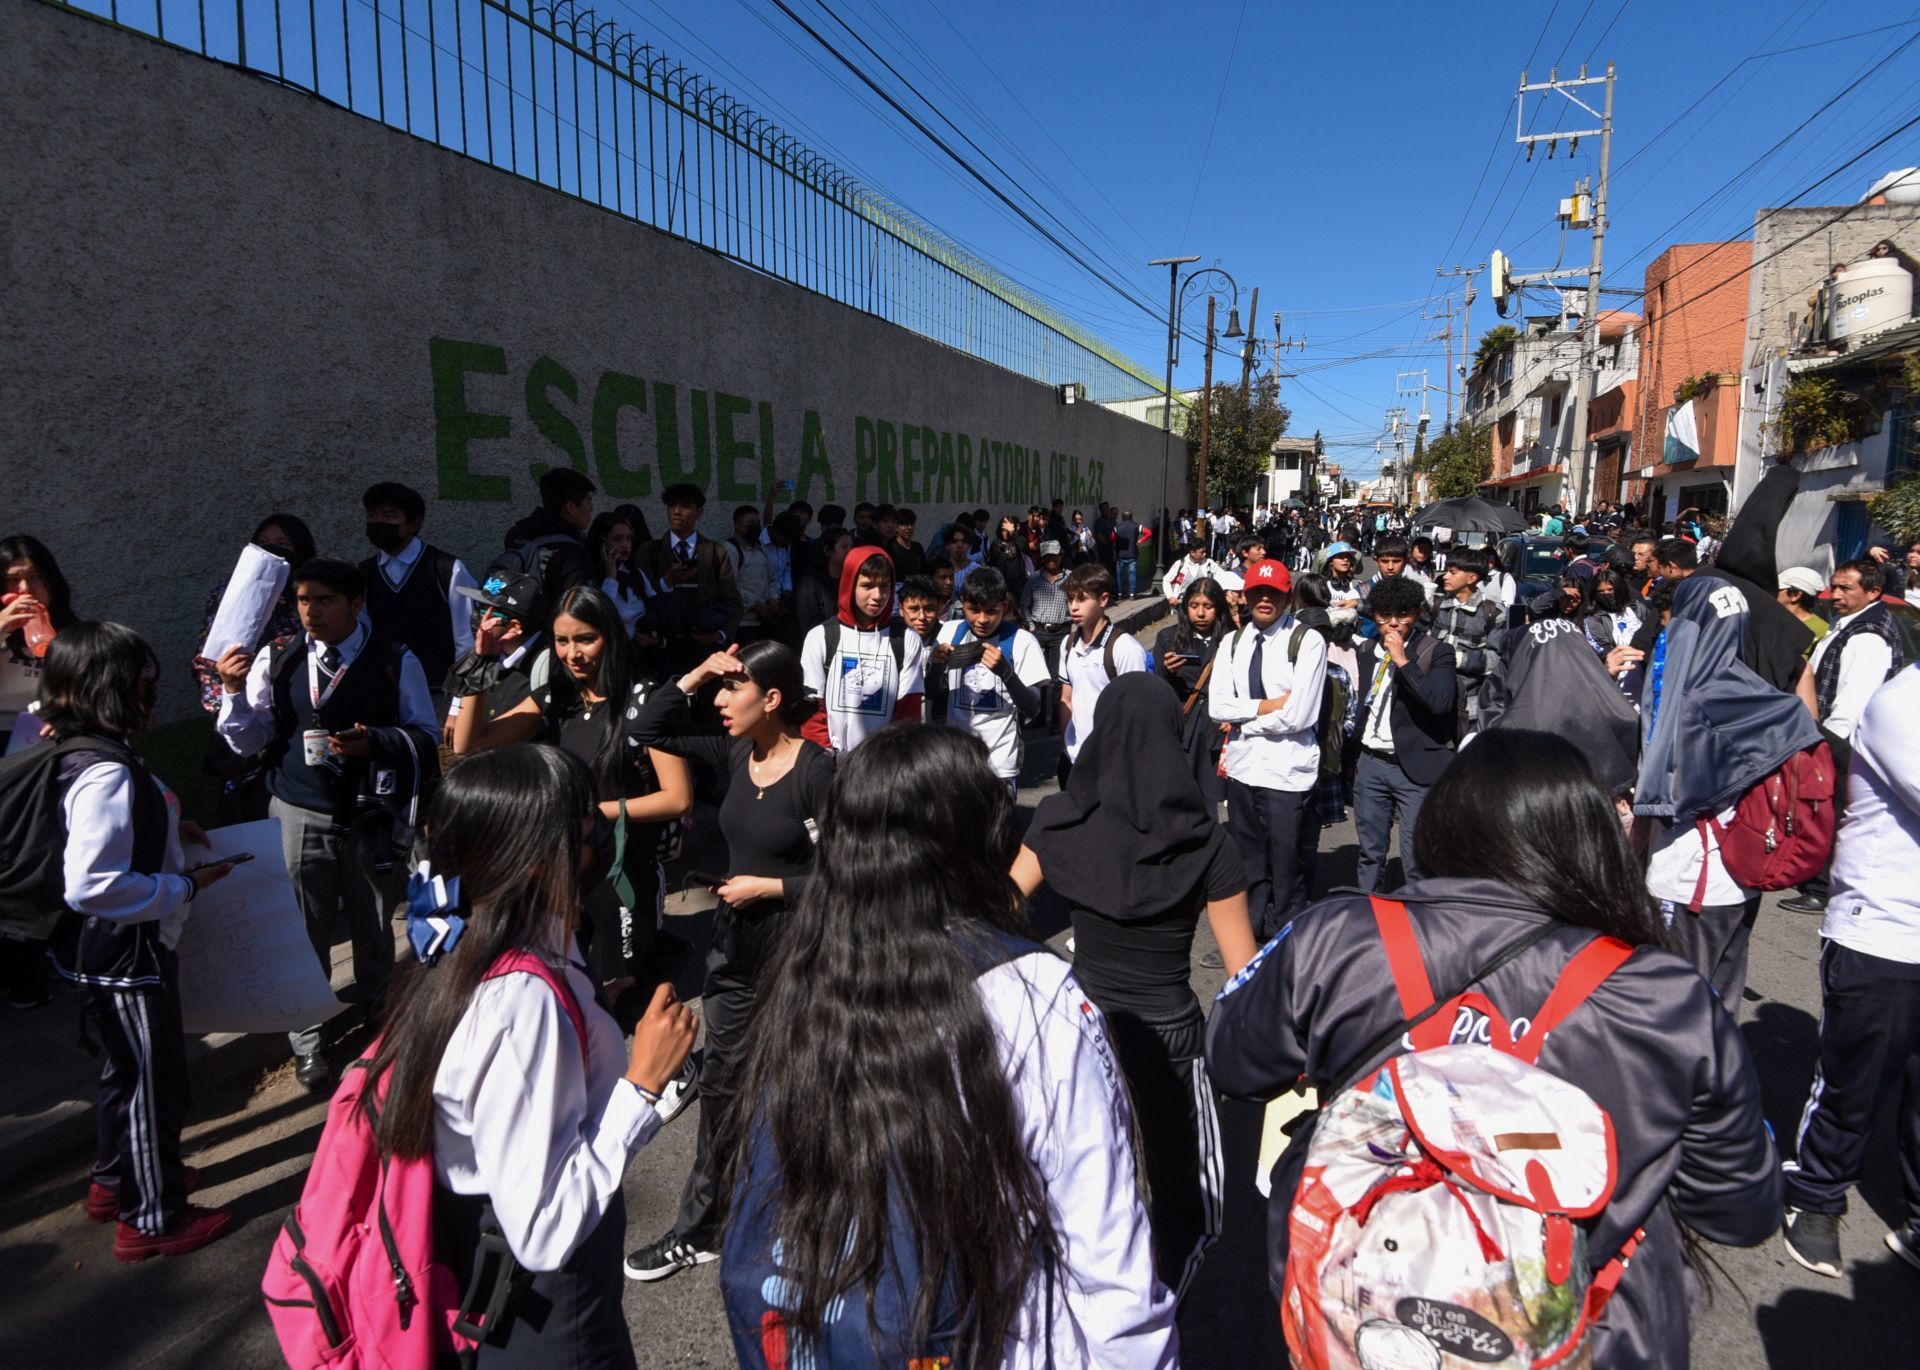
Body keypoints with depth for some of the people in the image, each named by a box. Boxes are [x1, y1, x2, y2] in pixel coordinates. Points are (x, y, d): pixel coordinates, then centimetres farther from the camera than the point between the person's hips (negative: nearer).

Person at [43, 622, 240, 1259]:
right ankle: (152, 1218, 25)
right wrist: (185, 886, -24)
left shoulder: (87, 758, 2)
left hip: (118, 955, 10)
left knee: (127, 1070, 28)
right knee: (155, 1084, 7)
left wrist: (166, 827, 7)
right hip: (128, 961, -10)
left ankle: (115, 1178, 48)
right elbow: (90, 886, -34)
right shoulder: (107, 775, -29)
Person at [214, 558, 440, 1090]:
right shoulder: (275, 660, 0)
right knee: (302, 934, 9)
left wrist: (374, 741, -20)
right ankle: (306, 1043, 27)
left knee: (373, 932, 15)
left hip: (370, 818, -1)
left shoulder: (395, 662, -6)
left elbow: (426, 736, -3)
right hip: (299, 815, 1)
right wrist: (234, 690, -14)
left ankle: (379, 1022, 39)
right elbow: (249, 742, 2)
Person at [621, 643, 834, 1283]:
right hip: (734, 946, 7)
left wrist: (766, 886, -16)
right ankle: (700, 1230, 33)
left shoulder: (817, 770, -19)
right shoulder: (736, 752, 0)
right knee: (720, 1085, 17)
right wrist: (697, 673, -6)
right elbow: (649, 728, 5)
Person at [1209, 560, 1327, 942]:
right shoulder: (1233, 642, 8)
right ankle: (1250, 936, 34)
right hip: (1242, 766, 5)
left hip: (1288, 772, -5)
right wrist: (1267, 705, -14)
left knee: (1287, 866, 5)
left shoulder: (1308, 642, -9)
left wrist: (1243, 718, -8)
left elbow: (1298, 715, -18)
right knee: (1247, 861, 18)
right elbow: (1217, 707, -2)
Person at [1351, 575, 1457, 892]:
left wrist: (1402, 661, -23)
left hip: (1415, 767, -5)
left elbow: (1441, 702, -23)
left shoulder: (1437, 652, -8)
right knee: (1370, 854, 14)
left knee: (1416, 860, -2)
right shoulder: (1366, 651, 9)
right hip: (1371, 763, 5)